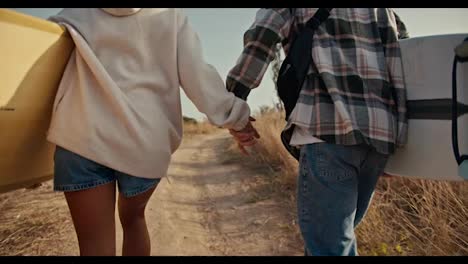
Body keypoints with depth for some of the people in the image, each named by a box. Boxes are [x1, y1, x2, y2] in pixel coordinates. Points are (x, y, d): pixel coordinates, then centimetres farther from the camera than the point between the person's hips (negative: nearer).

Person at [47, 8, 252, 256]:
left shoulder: (76, 14, 16)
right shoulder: (169, 15, 11)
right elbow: (196, 74, 3)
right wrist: (233, 114, 6)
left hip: (83, 135, 0)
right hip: (145, 140, 1)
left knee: (96, 243, 4)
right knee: (134, 219, 24)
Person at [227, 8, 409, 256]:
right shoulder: (381, 10, 28)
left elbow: (260, 37, -6)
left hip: (330, 128, -6)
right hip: (381, 132, 7)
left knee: (327, 245, -1)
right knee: (338, 234, 19)